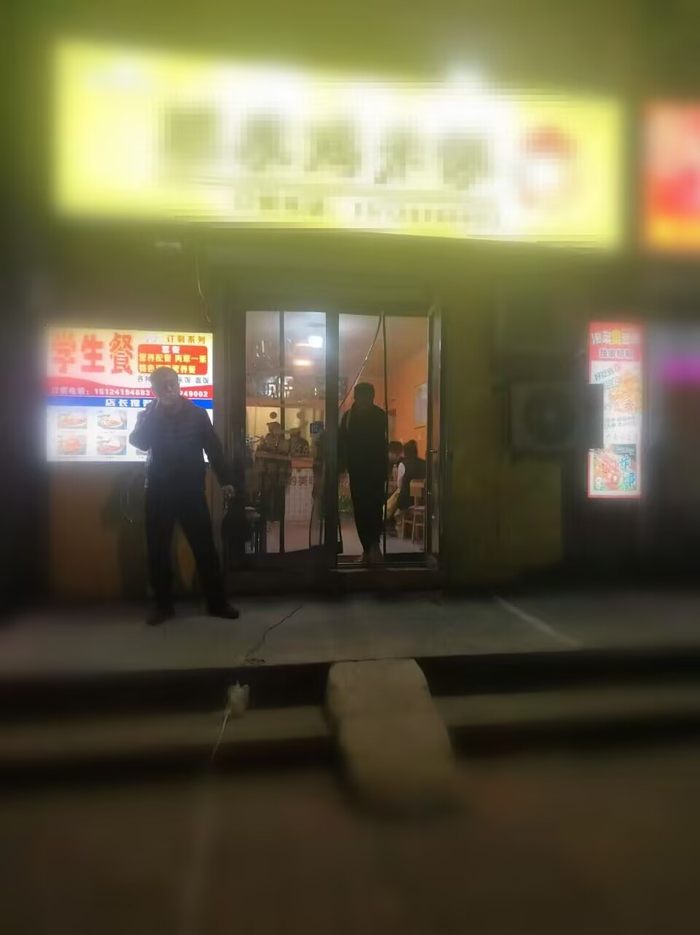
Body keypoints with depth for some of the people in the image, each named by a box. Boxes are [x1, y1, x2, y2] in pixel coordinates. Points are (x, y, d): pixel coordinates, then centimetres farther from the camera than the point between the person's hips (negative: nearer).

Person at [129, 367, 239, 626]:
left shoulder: (196, 414, 1)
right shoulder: (149, 415, 3)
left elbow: (214, 448, 4)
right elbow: (139, 443, -14)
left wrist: (225, 479, 0)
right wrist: (155, 410, -19)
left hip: (192, 490, -1)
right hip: (158, 491, 1)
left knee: (205, 547, 1)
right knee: (158, 550, 5)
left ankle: (217, 602, 11)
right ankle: (163, 604, 18)